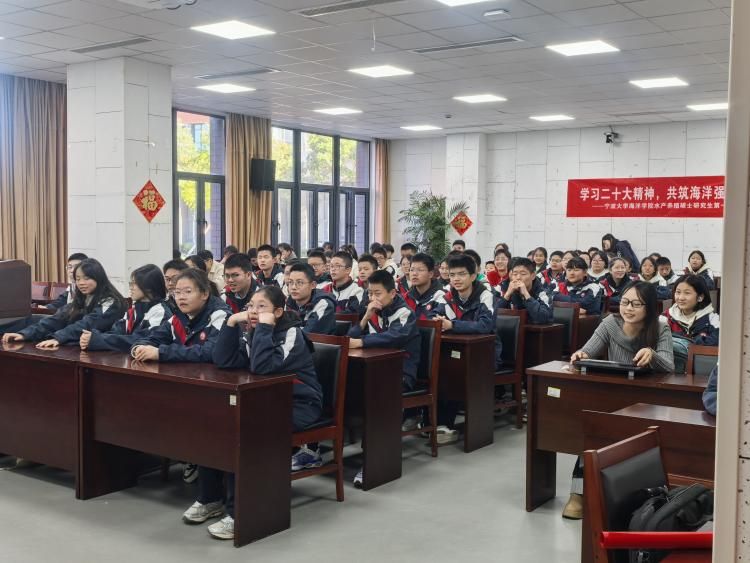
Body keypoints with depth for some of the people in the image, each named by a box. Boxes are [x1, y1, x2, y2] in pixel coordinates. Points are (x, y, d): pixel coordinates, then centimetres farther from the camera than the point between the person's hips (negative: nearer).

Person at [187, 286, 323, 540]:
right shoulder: (250, 332, 7)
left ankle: (238, 511, -18)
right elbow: (223, 361, -8)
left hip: (297, 405, -7)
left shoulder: (291, 333, -15)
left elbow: (261, 367, -31)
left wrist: (265, 326, -27)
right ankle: (210, 498, 2)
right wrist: (232, 322, -13)